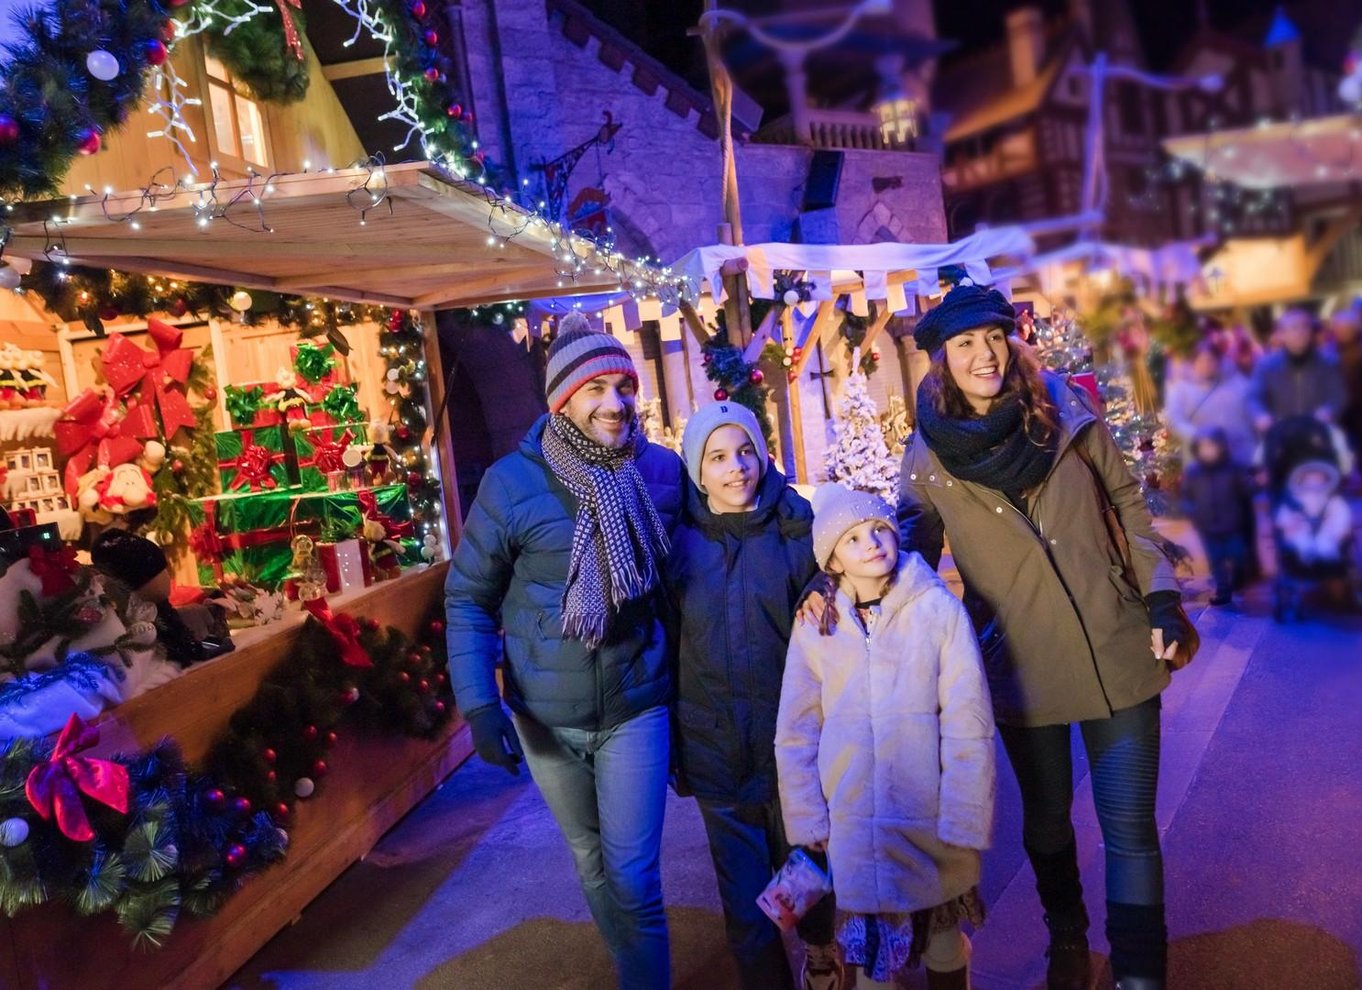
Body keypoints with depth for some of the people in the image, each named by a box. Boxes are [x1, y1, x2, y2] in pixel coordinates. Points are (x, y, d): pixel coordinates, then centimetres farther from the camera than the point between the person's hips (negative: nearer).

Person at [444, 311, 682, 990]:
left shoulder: (663, 471, -9)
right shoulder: (512, 483, -15)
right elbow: (467, 596, -7)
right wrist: (479, 704, -14)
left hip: (637, 709, 0)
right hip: (545, 717, 1)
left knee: (633, 877, 2)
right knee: (590, 861, 20)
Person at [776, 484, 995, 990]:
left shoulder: (939, 610, -9)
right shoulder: (815, 627, -2)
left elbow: (969, 726, -9)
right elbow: (794, 737, 2)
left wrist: (963, 825, -11)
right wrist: (809, 827, 0)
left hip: (930, 829, -1)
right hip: (853, 833, 1)